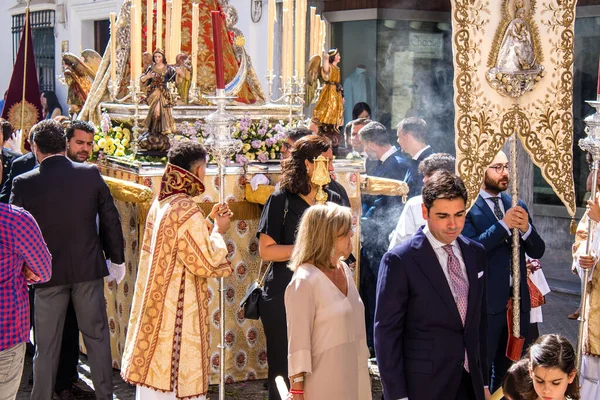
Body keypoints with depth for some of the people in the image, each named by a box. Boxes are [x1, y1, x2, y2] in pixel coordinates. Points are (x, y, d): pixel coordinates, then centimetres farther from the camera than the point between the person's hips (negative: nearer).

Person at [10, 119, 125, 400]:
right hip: (89, 269, 1)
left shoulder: (24, 183, -12)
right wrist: (116, 258, 10)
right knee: (97, 335, 14)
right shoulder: (91, 174, -8)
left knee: (47, 345, 10)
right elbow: (111, 220, -2)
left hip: (48, 272, -1)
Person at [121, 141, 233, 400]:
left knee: (153, 376, 15)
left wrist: (209, 222, 11)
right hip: (180, 310, -9)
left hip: (155, 306, 9)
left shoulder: (160, 204, 6)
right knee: (176, 379, 1)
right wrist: (218, 230, -4)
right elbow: (206, 263, -18)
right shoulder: (187, 211, -21)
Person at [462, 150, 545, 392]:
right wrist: (504, 224, -23)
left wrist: (526, 228, -12)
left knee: (511, 369, 17)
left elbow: (537, 251, 7)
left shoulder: (518, 206, 10)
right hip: (487, 301, -6)